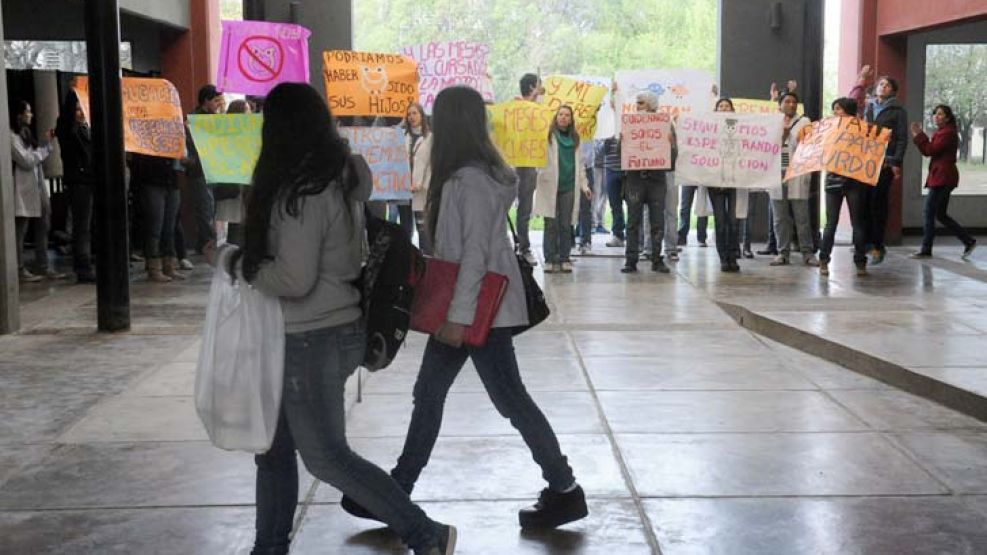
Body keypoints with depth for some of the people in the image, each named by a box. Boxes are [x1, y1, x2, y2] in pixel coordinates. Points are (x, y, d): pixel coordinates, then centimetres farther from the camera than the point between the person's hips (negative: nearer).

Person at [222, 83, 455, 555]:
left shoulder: (301, 193, -21)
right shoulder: (341, 178, 6)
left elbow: (294, 279, -24)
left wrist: (237, 263, -9)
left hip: (314, 339, -9)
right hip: (332, 328, 9)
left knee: (326, 456, 2)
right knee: (274, 445, 18)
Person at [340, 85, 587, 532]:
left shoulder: (471, 180, -19)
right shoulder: (462, 175, 11)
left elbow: (476, 253, -23)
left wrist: (460, 315, -23)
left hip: (480, 309, -10)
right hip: (462, 305, 10)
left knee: (510, 399, -1)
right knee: (428, 394, 13)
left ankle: (565, 491, 11)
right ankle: (396, 493, 22)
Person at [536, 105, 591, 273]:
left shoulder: (575, 138, 16)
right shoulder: (548, 136, 3)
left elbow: (578, 163, 20)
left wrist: (583, 184, 17)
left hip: (569, 186, 3)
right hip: (550, 185, -3)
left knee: (566, 225, 4)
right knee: (551, 224, -3)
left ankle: (564, 259, 11)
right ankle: (550, 259, 2)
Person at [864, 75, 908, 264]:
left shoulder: (898, 111, 7)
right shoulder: (867, 109, 19)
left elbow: (902, 139, 1)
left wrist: (896, 163, -9)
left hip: (885, 163, -4)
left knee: (878, 204, -7)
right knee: (864, 202, -2)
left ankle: (877, 245, -2)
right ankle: (866, 241, 6)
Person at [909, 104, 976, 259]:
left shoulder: (948, 133, -13)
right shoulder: (941, 132, 20)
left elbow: (930, 150, -18)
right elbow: (930, 151, 16)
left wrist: (918, 135, -12)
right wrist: (919, 135, 8)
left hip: (943, 178, -10)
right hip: (941, 177, 10)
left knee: (929, 213, -7)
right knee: (941, 215, 12)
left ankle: (926, 250, -2)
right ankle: (969, 241, 15)